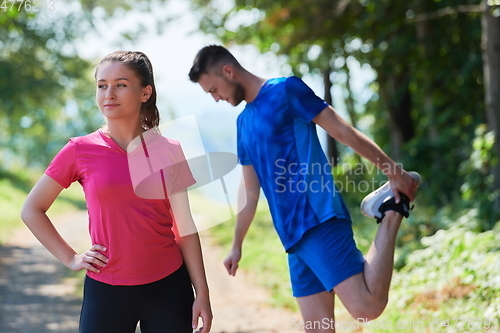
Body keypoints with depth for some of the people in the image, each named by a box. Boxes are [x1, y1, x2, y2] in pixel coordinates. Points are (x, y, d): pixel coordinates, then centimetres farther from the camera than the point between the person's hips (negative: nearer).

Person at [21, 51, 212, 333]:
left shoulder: (169, 152, 1)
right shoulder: (81, 151, -3)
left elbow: (185, 227, 3)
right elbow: (32, 210, 6)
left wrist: (202, 293, 1)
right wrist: (70, 258, -1)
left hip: (169, 286, 1)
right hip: (106, 289, -1)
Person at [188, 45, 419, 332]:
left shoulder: (286, 90, -2)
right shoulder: (243, 124, 20)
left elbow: (343, 131, -4)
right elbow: (250, 191, 26)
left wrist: (394, 172, -5)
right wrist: (237, 245, 27)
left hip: (320, 221, -8)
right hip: (293, 235, 8)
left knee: (367, 307, -21)